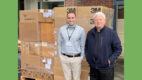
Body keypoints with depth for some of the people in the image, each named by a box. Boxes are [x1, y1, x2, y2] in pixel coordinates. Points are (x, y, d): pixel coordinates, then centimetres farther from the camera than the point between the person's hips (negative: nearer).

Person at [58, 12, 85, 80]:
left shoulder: (81, 30, -7)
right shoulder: (62, 29, -2)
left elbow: (82, 45, 0)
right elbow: (60, 44, 5)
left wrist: (81, 58, -2)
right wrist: (60, 56, 3)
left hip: (76, 58, -1)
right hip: (65, 58, 2)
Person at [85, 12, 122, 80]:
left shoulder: (112, 33, -6)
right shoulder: (90, 33, 5)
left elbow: (118, 49, -4)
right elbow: (86, 47, 16)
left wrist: (110, 60, -11)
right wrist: (88, 58, 5)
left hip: (106, 68, -3)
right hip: (93, 67, 3)